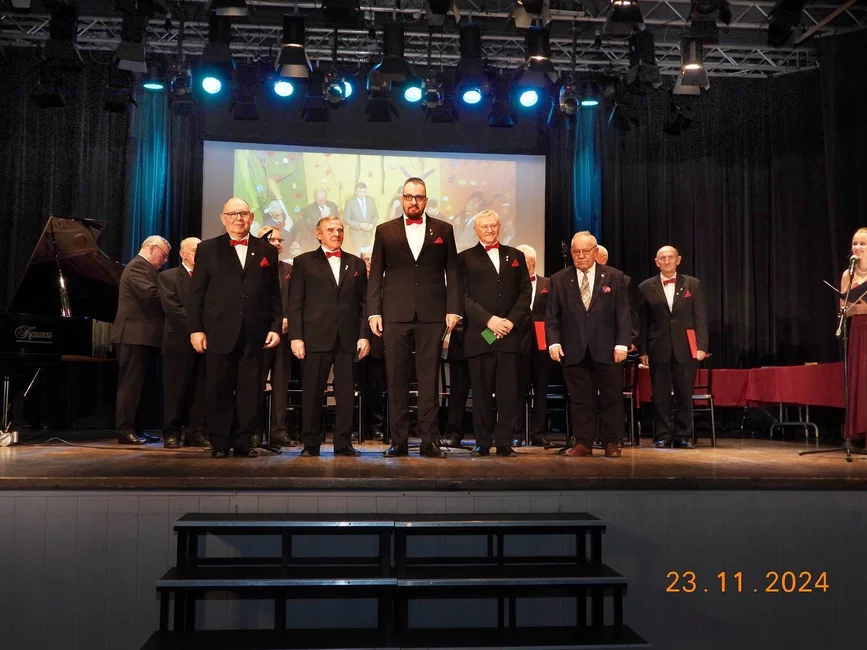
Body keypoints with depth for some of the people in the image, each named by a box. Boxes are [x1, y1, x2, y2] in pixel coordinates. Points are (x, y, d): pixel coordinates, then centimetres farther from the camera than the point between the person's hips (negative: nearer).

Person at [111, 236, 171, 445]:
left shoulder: (145, 269, 23)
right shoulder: (138, 266, -10)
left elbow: (153, 297, 17)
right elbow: (151, 294, -24)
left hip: (142, 336, 10)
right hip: (135, 335, -10)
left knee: (137, 385, 11)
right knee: (130, 385, -8)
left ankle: (136, 429, 16)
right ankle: (125, 431, -5)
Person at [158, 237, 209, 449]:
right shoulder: (168, 277, 5)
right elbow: (172, 308, -8)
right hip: (179, 342, -3)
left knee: (200, 391, 4)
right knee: (176, 391, 1)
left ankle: (196, 433, 10)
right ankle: (171, 434, 9)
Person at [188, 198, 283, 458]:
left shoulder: (267, 250, 14)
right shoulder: (207, 249, 9)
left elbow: (274, 294, 11)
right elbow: (197, 293, 5)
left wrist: (276, 327, 2)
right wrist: (196, 329, -3)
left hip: (255, 334, 1)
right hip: (219, 333, -1)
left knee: (251, 392, 2)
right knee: (219, 391, 2)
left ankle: (244, 442, 11)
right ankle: (220, 444, 11)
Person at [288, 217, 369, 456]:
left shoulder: (356, 264, 16)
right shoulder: (303, 262, 9)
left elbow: (364, 303, 12)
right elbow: (295, 303, 3)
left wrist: (364, 335, 2)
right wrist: (296, 337, -6)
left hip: (348, 338, 2)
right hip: (316, 337, -2)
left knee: (346, 392, 2)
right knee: (312, 392, 0)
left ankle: (344, 444, 9)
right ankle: (310, 444, 9)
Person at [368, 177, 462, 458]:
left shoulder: (443, 230, 11)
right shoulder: (384, 231, 11)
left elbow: (452, 272, 7)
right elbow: (376, 275, 8)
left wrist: (453, 309, -3)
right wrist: (374, 312, 0)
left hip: (432, 315, 0)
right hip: (395, 315, 1)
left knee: (429, 378, 1)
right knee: (396, 379, 2)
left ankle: (428, 440, 4)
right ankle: (398, 440, 8)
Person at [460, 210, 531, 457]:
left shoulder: (516, 256, 17)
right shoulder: (466, 258, 9)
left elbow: (525, 292, 10)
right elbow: (463, 296, -1)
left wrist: (512, 320, -6)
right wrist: (488, 320, -12)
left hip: (509, 334, 2)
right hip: (479, 335, -1)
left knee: (508, 392, -1)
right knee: (481, 392, 1)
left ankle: (504, 442, 5)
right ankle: (483, 442, 9)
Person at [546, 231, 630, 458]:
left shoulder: (614, 277, 4)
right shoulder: (558, 280, 6)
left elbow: (623, 314, 1)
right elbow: (552, 317, 4)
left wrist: (622, 343, -7)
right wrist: (553, 342, -9)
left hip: (606, 350, 0)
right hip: (574, 352, 1)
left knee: (611, 398, 5)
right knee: (579, 399, 4)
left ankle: (610, 443, 16)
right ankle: (583, 443, 12)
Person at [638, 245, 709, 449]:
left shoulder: (693, 284, 8)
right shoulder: (646, 287, 6)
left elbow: (700, 318, 5)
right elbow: (642, 322, 5)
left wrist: (701, 346, -3)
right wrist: (642, 350, 0)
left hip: (685, 348, 0)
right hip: (659, 349, 0)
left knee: (684, 395, 4)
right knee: (660, 396, 2)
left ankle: (683, 436, 14)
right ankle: (663, 436, 11)